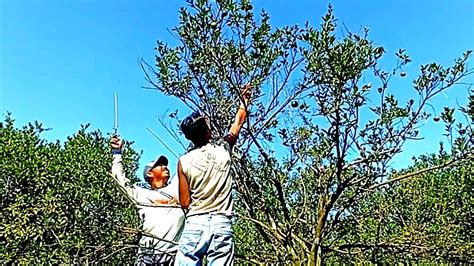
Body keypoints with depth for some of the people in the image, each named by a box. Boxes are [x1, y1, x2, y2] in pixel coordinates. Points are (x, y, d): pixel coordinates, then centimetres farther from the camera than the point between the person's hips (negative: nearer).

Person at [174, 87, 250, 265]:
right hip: (222, 224, 1)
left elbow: (185, 203, 2)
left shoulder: (184, 161, -1)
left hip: (195, 224, 0)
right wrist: (244, 100, 35)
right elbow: (238, 122, 20)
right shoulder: (223, 149, 1)